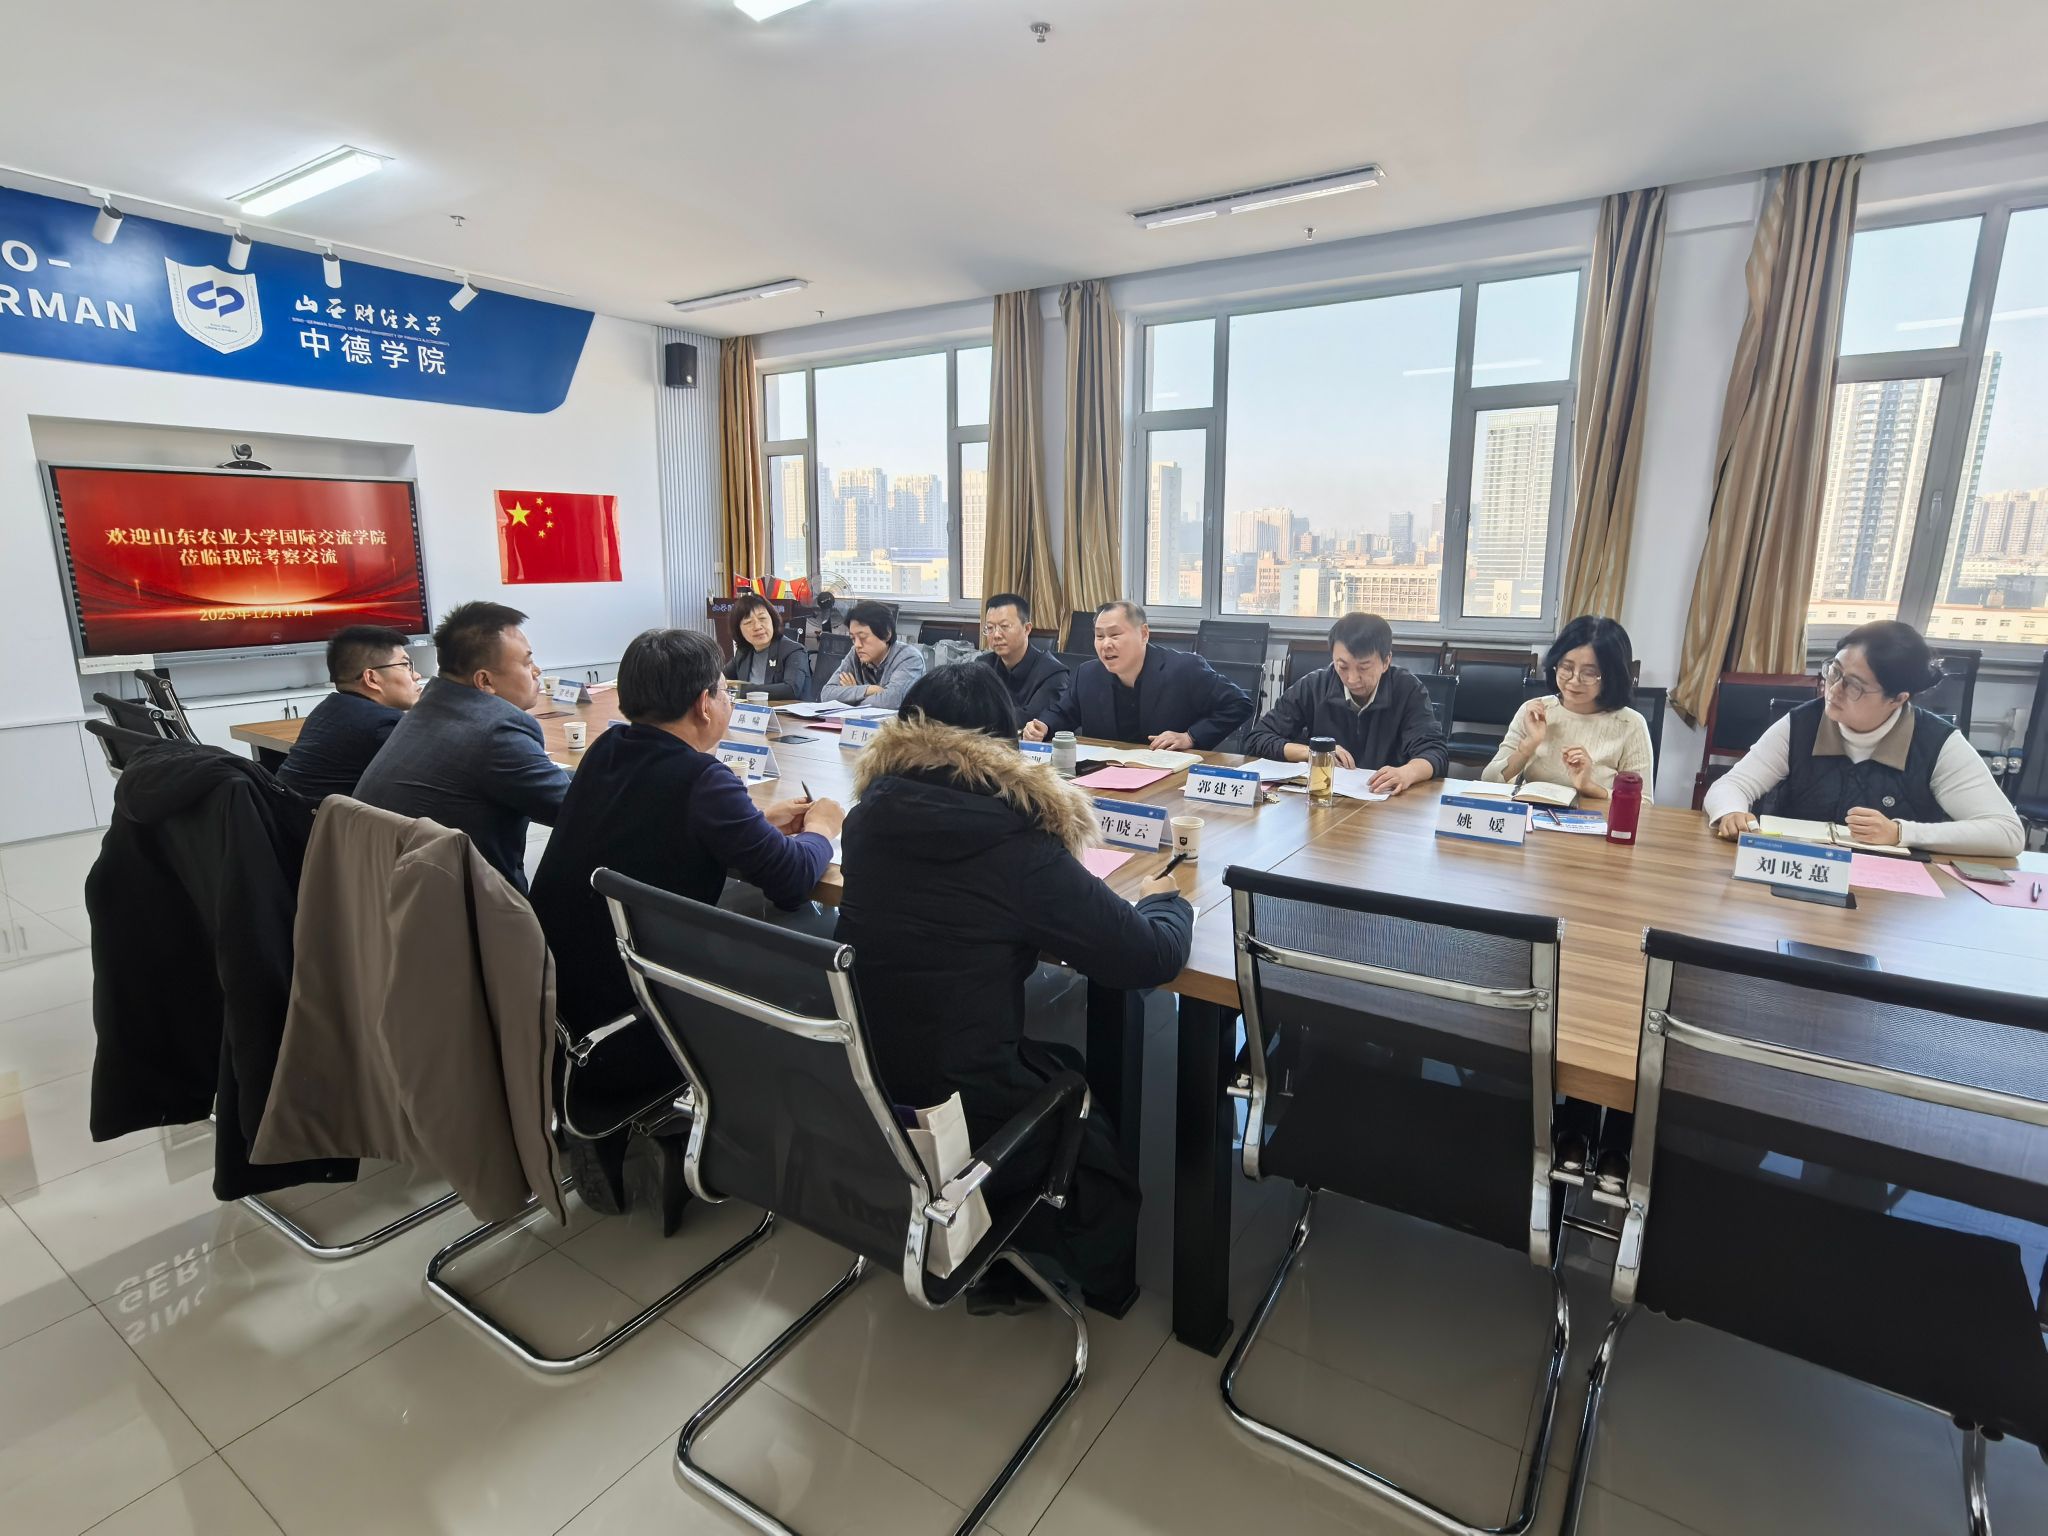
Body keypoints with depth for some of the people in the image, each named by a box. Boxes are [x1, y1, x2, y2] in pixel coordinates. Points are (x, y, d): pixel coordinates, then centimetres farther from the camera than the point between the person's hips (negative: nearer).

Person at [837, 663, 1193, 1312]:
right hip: (957, 1110, -6)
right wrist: (1165, 898, 5)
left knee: (1061, 1068, 27)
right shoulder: (1016, 846, -21)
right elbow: (1151, 958, -16)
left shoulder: (871, 814, -6)